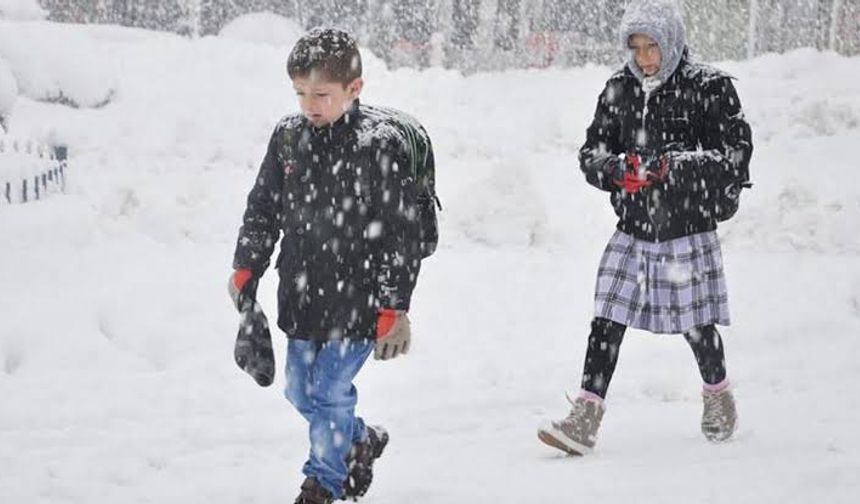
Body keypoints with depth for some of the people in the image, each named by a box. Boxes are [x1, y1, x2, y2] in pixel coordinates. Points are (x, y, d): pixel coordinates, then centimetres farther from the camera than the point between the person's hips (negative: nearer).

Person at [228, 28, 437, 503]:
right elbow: (262, 209, 13)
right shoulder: (288, 136, 1)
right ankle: (361, 441, 42)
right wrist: (245, 269, 6)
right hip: (301, 295, 7)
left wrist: (393, 308, -15)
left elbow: (402, 233, -15)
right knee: (300, 390, 17)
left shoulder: (382, 145, -16)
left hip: (356, 299, -7)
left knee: (330, 391, -4)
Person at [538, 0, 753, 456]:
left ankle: (718, 396, 36)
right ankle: (584, 419, -3)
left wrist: (672, 165, -23)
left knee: (698, 325, 9)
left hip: (688, 230, -3)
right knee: (607, 321, -4)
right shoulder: (619, 90, 4)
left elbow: (735, 156, -11)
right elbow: (591, 152, 7)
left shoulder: (708, 88, -8)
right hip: (632, 230, 3)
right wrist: (617, 169, -16)